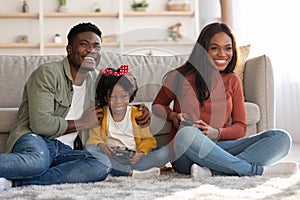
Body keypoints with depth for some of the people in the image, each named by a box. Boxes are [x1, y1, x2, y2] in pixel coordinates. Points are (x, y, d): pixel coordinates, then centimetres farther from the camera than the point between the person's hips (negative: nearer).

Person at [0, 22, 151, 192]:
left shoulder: (94, 82, 20)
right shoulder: (48, 73, -4)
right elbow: (40, 124, -15)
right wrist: (82, 123, -2)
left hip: (64, 151, 7)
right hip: (35, 140, -7)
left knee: (103, 164, -30)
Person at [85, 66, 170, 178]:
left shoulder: (137, 114, 7)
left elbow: (148, 139, 4)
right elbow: (93, 138, -1)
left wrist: (141, 153, -18)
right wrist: (100, 144, -26)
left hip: (133, 159, 1)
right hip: (111, 158, -1)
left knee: (165, 152, -22)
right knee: (90, 149, -31)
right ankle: (132, 172, -34)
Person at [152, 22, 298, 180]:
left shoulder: (232, 81, 12)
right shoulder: (181, 77, 2)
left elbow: (240, 128, 10)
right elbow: (157, 105, 18)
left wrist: (216, 133, -12)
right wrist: (173, 116, -5)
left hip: (220, 147, 4)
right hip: (184, 153, -4)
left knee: (282, 138, -16)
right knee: (186, 134, -41)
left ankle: (210, 170, -35)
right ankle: (258, 170, -30)